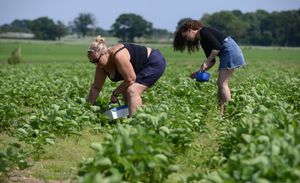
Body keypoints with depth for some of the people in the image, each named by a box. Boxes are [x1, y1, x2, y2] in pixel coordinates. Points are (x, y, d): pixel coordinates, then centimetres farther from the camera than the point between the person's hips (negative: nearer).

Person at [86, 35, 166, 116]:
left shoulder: (119, 56, -34)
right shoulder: (101, 65, -7)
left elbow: (130, 79, -28)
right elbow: (96, 87, 0)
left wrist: (115, 93, -16)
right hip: (142, 68, 9)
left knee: (132, 91, -22)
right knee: (126, 92, 1)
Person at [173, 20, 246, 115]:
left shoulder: (204, 32, -7)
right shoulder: (202, 40, 20)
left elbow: (217, 47, -18)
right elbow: (212, 61, 19)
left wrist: (206, 62, -14)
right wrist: (199, 71, 11)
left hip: (230, 50, -10)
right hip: (227, 54, 10)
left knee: (222, 83, -12)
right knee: (220, 83, 8)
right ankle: (221, 111, 6)